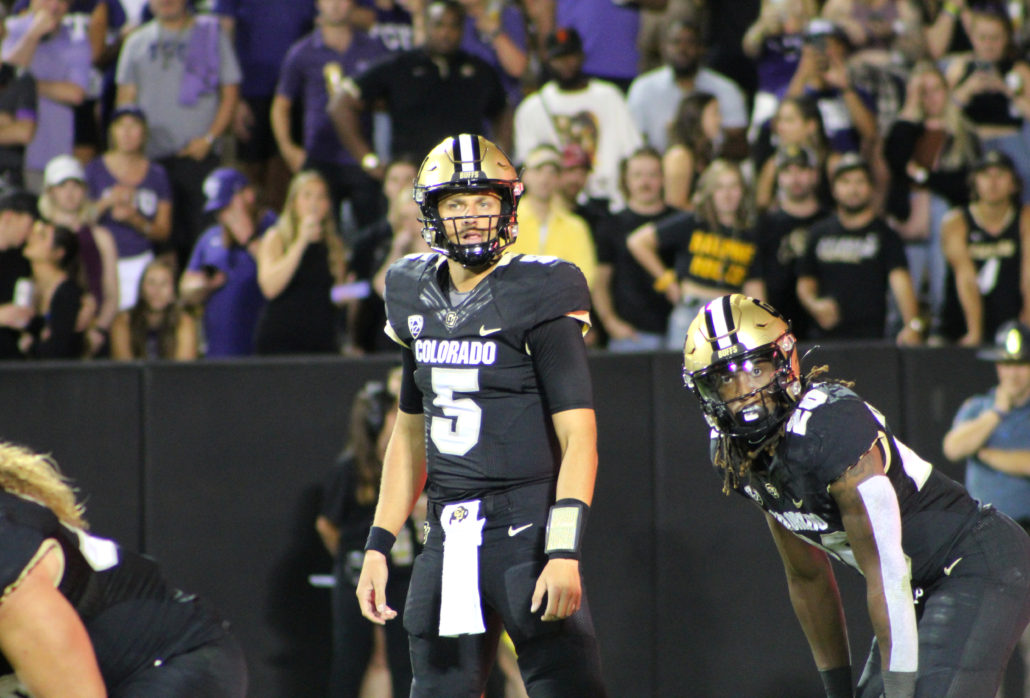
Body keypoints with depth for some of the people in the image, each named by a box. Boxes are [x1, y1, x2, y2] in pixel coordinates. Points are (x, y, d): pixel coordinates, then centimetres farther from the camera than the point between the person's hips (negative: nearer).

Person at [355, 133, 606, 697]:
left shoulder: (538, 296, -7)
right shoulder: (418, 299, 12)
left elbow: (578, 436, -11)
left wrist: (564, 551, -21)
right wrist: (378, 545, 15)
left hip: (526, 528, -6)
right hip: (447, 540, 6)